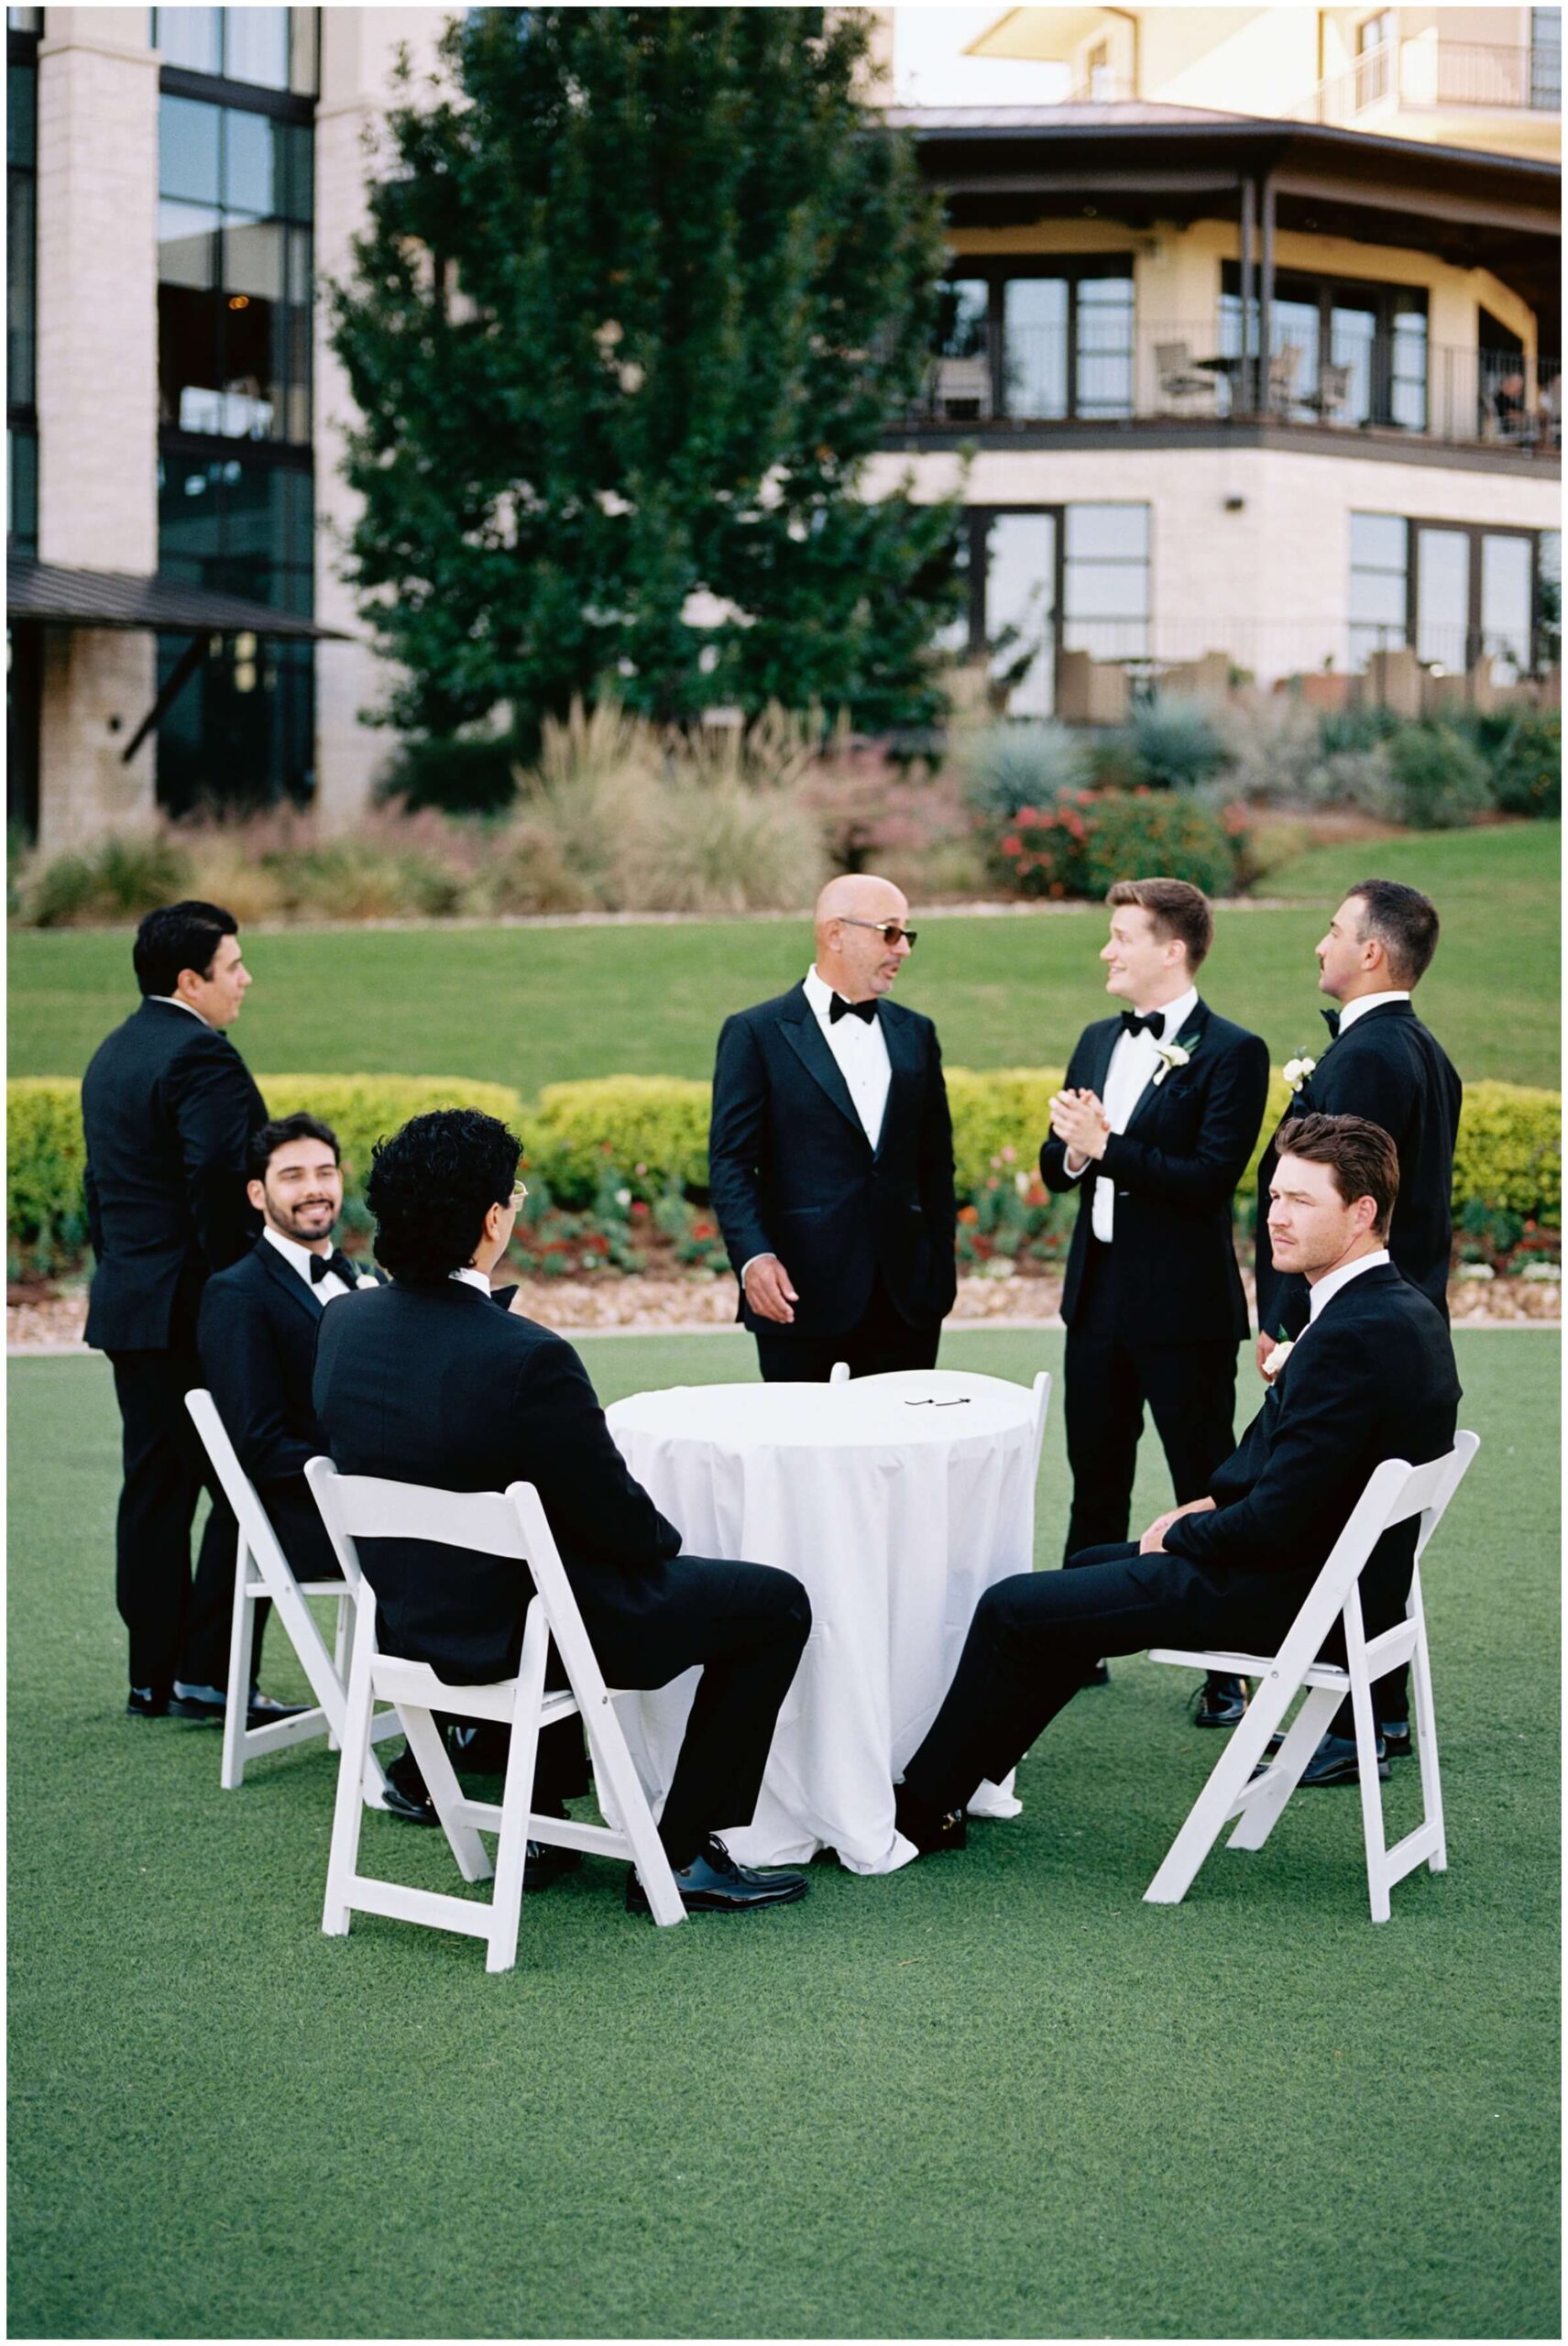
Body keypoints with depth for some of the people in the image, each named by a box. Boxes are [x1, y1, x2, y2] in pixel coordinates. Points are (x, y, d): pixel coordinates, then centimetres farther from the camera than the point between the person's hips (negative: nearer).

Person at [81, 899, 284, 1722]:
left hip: (127, 1307, 10)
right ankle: (207, 1674, -6)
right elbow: (221, 1187, -22)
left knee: (155, 1491, 11)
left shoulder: (111, 1056, 16)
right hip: (194, 1313, -10)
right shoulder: (199, 1056, -15)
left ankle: (153, 1677, 14)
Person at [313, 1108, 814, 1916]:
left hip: (408, 1621, 8)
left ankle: (538, 1820, 39)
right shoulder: (527, 1358, -30)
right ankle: (680, 1856, 11)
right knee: (777, 1604, 8)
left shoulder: (343, 1325, -7)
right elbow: (626, 1528, -19)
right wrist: (666, 1537, 6)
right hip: (523, 1634, -8)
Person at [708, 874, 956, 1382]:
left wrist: (942, 1273, 9)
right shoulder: (755, 1034, 0)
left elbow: (936, 1162, 15)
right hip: (804, 1297, -4)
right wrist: (753, 1257, -19)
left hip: (905, 1299, 4)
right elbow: (731, 1162, -5)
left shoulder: (915, 1033, 14)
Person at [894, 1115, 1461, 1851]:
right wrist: (1215, 1501, 7)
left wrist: (1181, 1535, -8)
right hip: (1345, 1577, 11)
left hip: (1290, 1595, -11)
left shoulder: (1353, 1336, -26)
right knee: (1092, 1565, 28)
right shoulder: (1405, 1312, 6)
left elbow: (1278, 1520, -26)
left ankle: (923, 1805, 14)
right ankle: (956, 1778, 33)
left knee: (1014, 1609, -3)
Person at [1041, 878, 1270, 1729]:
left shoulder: (1231, 1053, -11)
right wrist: (1072, 1150, -9)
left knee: (1206, 1492, 1)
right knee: (1095, 1484, 17)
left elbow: (1210, 1179, -21)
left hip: (1183, 1308, -7)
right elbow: (1055, 1168, 14)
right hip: (1098, 1298, 7)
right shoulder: (1098, 1042, 11)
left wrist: (1107, 1147, -22)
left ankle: (1228, 1672, 9)